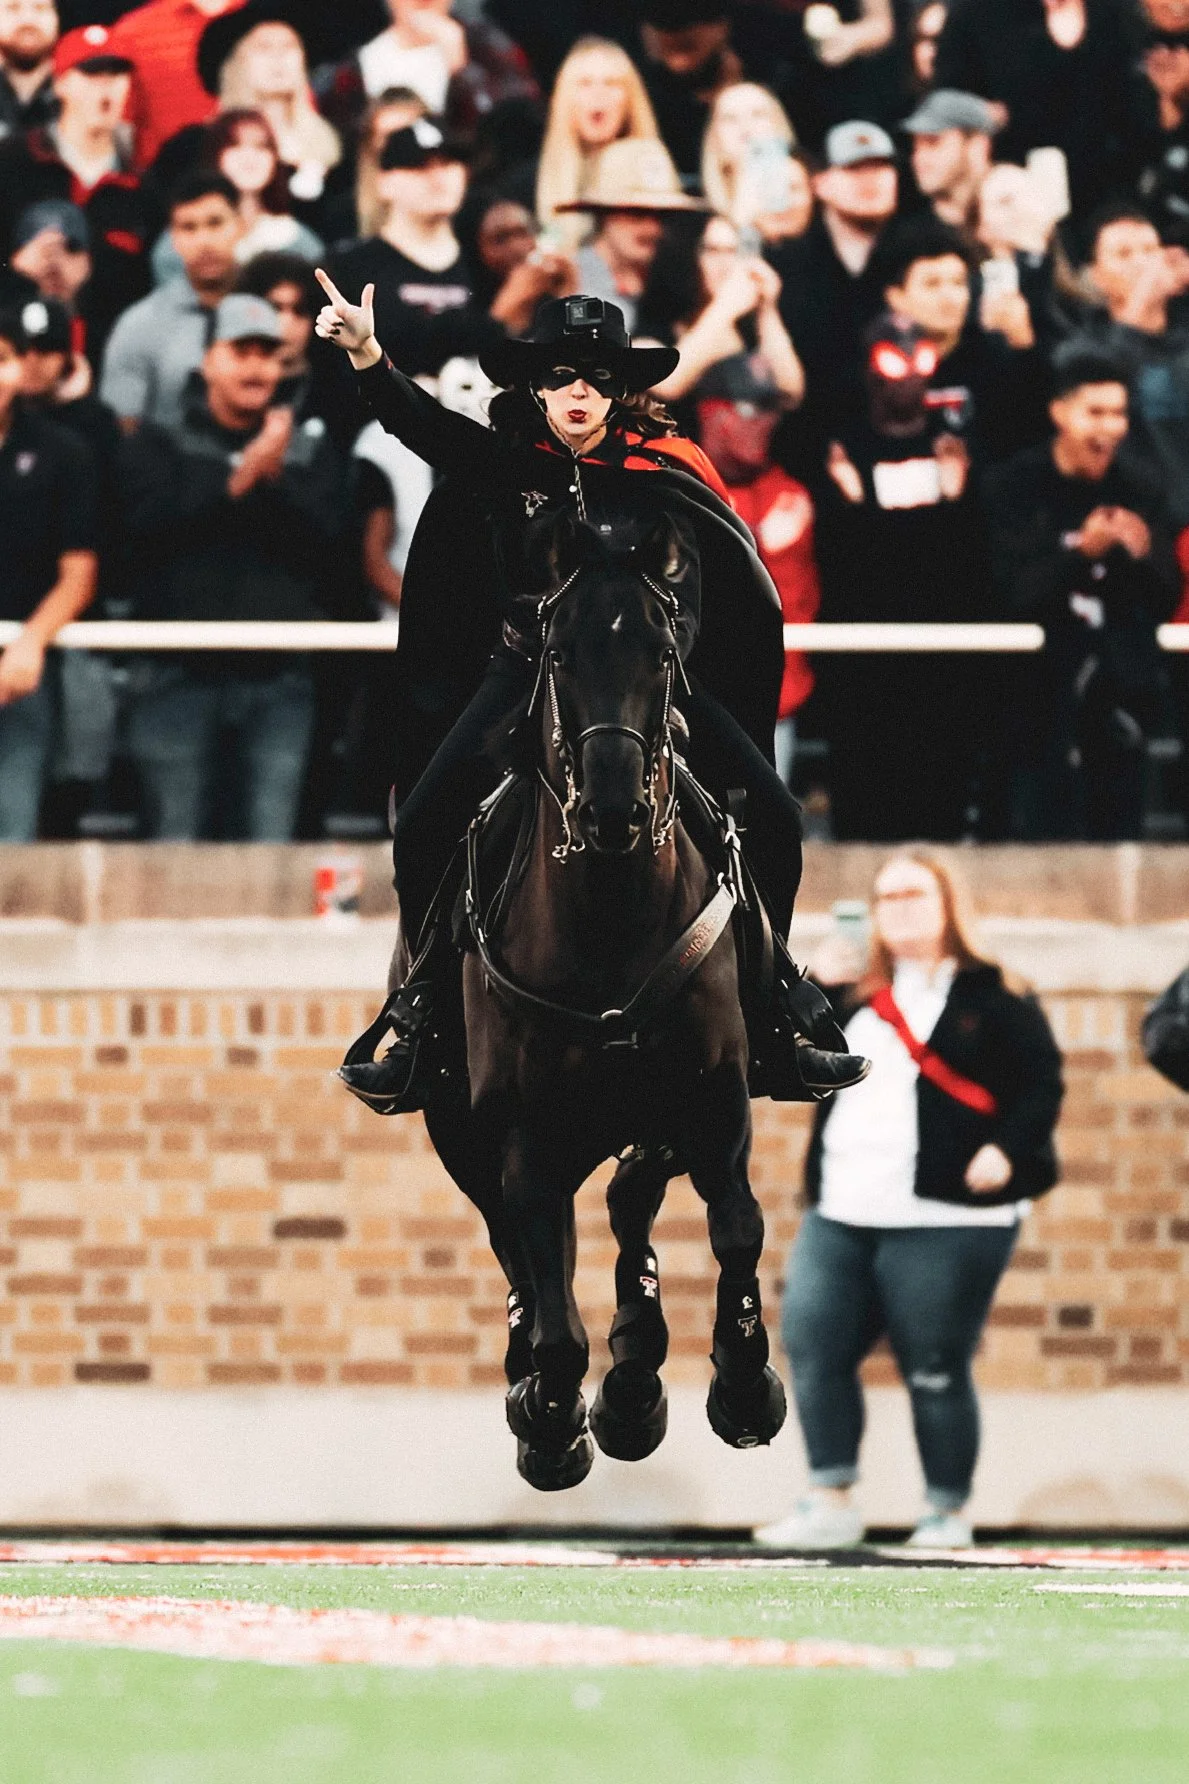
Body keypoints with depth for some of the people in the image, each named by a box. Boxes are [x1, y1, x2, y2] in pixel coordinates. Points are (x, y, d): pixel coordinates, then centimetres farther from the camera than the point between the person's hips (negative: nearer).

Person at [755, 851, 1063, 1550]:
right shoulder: (858, 998, 18)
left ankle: (948, 1513, 8)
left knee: (935, 1368, -4)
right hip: (841, 1217, 6)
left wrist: (1006, 1151, -20)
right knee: (814, 1342, -4)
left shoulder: (991, 998, -1)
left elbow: (1042, 1083, -5)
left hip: (946, 1218, -6)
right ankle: (833, 1503, 1)